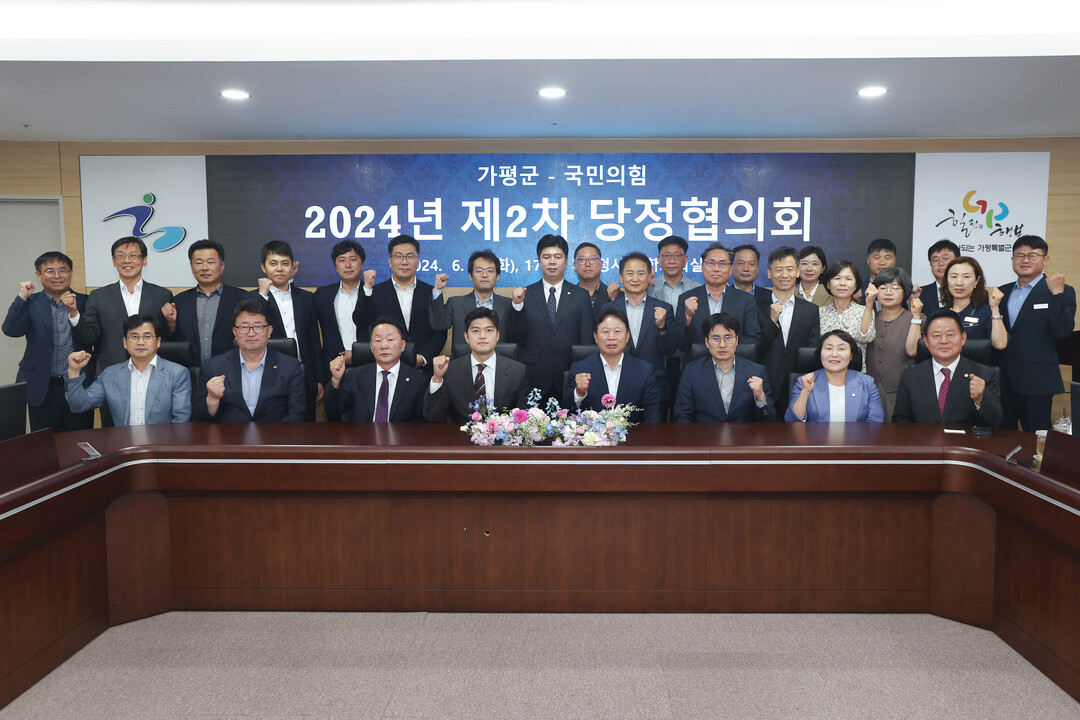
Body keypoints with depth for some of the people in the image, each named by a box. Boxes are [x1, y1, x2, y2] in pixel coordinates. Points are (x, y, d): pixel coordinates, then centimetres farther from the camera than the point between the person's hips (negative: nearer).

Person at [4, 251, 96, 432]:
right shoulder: (30, 303, 5)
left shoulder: (84, 303, 5)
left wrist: (74, 312, -17)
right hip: (43, 388, 0)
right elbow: (11, 330, -10)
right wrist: (22, 297, -17)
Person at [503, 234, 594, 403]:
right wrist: (517, 305, -10)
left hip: (569, 381, 0)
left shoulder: (581, 296, 7)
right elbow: (515, 337, 2)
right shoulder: (525, 295, 7)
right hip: (534, 379, 0)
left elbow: (586, 342, 7)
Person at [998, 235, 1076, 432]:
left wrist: (1057, 293, -19)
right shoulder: (1003, 292, 14)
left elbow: (1062, 332, -15)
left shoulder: (1062, 292, -1)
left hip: (1036, 383, -5)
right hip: (1001, 381, 5)